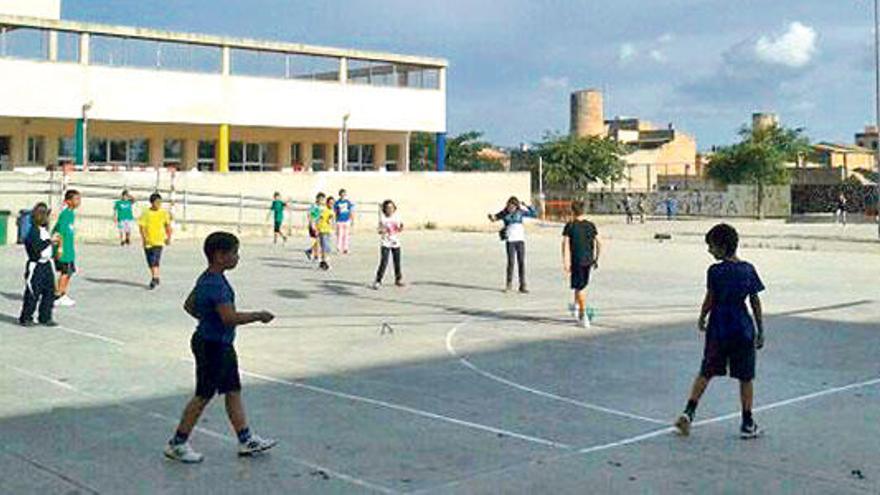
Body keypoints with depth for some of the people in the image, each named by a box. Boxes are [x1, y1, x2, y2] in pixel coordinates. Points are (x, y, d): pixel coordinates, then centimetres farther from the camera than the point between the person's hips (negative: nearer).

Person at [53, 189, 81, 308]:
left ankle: (63, 296, 21)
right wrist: (60, 248, -22)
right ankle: (57, 296, 4)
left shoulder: (72, 213, 12)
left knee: (70, 272, 13)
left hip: (70, 249, 9)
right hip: (64, 250, -9)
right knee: (65, 272, -4)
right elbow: (60, 231, -20)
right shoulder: (65, 213, -16)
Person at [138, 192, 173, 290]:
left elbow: (168, 226, 9)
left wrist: (169, 238, 5)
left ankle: (154, 279, -18)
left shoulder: (164, 213, 0)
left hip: (159, 241, -2)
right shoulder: (145, 214, -2)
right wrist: (143, 238, -13)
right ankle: (155, 278, 28)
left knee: (155, 260, -17)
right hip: (148, 241, 2)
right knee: (150, 262, 11)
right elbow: (142, 227, -2)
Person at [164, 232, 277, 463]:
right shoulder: (215, 284, -24)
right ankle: (177, 443, 12)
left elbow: (189, 305, 19)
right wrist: (259, 316, -21)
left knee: (233, 391, 13)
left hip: (222, 345, 10)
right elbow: (230, 317, -32)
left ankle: (246, 440, 21)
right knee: (204, 395, 1)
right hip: (212, 346, -10)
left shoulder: (207, 279, 9)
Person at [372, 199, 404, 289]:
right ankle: (378, 281, -3)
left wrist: (401, 227, -12)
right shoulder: (382, 218, -8)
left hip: (396, 243, 4)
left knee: (397, 262, 8)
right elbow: (379, 231, -9)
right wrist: (383, 231, -31)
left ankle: (398, 280, 24)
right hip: (385, 244, -4)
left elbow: (399, 230, 9)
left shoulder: (397, 217, 3)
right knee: (383, 263, -11)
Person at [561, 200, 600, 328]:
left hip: (576, 260, -3)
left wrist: (565, 262, -14)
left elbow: (565, 244, -13)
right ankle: (576, 306, 35)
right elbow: (598, 243, 6)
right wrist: (596, 259, 16)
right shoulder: (591, 225, 4)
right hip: (589, 260, 4)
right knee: (582, 285, 22)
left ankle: (583, 315, 0)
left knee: (579, 287, 2)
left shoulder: (570, 226, -6)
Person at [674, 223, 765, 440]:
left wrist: (702, 319, 14)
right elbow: (755, 303, 1)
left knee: (705, 373, 11)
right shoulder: (748, 270, -2)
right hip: (743, 330, 1)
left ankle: (689, 412, 1)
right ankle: (748, 424, 15)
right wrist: (760, 331, 8)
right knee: (745, 378, 9)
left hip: (717, 329, -1)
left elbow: (709, 300, -5)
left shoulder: (715, 271, -11)